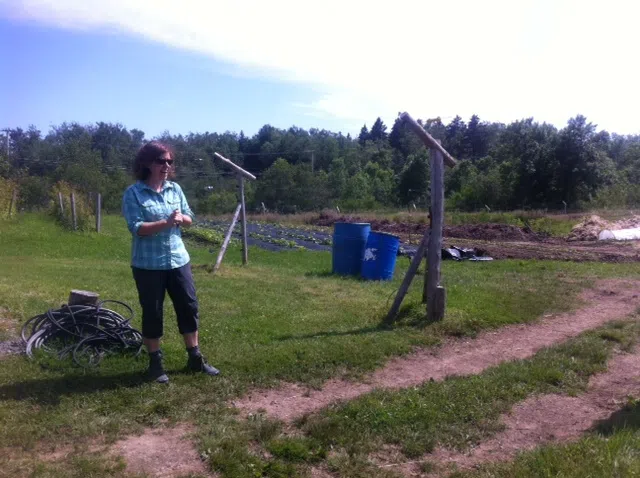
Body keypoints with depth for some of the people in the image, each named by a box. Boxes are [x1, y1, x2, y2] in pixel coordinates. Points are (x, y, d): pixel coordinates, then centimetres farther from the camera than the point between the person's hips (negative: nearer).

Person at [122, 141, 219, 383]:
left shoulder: (175, 189, 5)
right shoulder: (133, 193, -9)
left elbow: (189, 219, 8)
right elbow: (137, 228, -18)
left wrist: (180, 218, -15)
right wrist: (166, 222, -29)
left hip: (178, 260, 5)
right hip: (148, 265, -5)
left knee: (189, 307, 9)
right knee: (152, 313, 6)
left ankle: (195, 359, 23)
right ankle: (155, 363, 22)